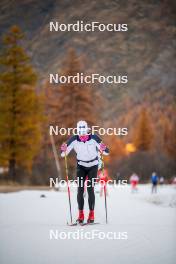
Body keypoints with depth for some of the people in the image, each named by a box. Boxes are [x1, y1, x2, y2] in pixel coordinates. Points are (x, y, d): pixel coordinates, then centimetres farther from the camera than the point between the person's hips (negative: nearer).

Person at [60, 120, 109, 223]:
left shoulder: (94, 138, -22)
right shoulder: (74, 140, -18)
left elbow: (106, 152, -20)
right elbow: (64, 153, -15)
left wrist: (104, 149, -42)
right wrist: (63, 150, -38)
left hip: (93, 166, -2)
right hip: (81, 166, 2)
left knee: (90, 189, -10)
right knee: (80, 190, -5)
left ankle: (92, 214, -3)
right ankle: (81, 214, 1)